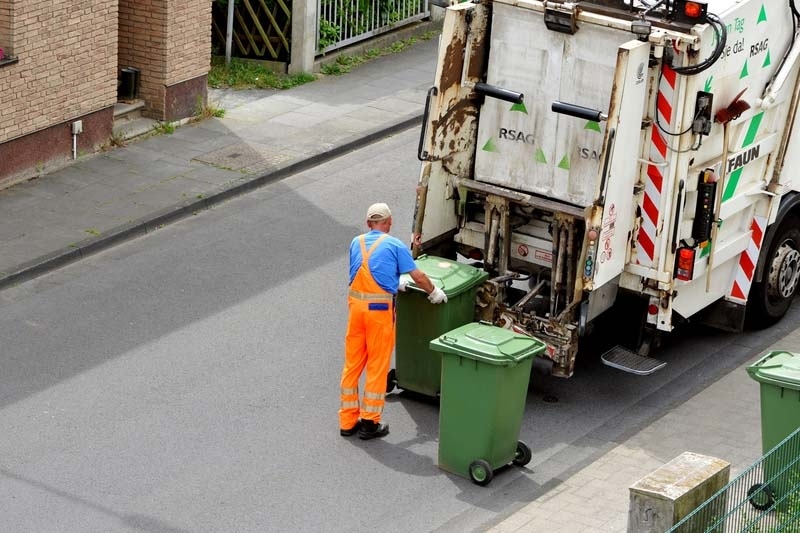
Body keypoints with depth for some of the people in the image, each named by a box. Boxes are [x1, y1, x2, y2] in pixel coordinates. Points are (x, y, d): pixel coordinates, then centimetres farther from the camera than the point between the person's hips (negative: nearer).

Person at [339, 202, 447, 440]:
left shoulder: (357, 243, 12)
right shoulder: (395, 245, -2)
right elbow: (418, 277, -2)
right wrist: (434, 293, 16)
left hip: (356, 304, 5)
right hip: (380, 308, -5)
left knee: (352, 363, 11)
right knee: (377, 366, 3)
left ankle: (348, 421, 17)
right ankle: (369, 423, 7)